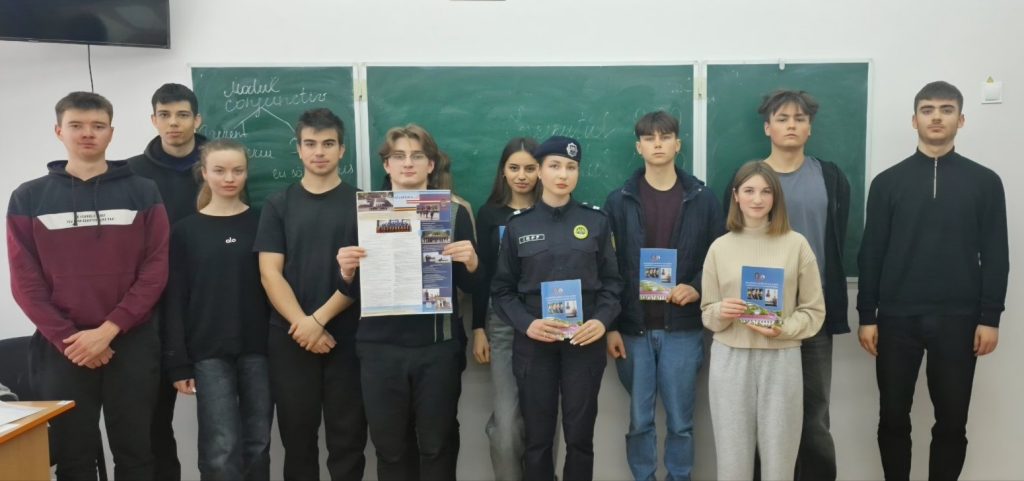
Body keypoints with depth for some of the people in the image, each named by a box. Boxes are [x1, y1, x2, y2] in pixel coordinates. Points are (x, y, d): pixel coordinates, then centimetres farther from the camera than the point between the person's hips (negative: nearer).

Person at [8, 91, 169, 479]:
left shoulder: (143, 193, 3)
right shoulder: (28, 198, 5)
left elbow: (155, 269, -4)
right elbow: (25, 280, 0)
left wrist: (108, 330, -12)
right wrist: (67, 339, -10)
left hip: (131, 344, 0)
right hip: (60, 349, 1)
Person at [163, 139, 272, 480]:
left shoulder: (261, 223, 5)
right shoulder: (186, 230, 4)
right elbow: (176, 299, 1)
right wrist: (178, 362, -4)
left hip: (258, 348, 1)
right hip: (209, 353, -1)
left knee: (257, 445, 8)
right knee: (221, 449, -5)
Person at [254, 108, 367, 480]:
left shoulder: (360, 204, 4)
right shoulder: (278, 205, 8)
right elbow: (269, 273, 1)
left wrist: (319, 318, -11)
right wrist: (301, 324, -11)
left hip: (347, 336, -1)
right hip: (289, 337, 1)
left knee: (347, 436, 5)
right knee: (297, 436, 10)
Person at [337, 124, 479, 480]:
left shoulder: (453, 212, 3)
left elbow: (469, 286, 3)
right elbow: (353, 288, 8)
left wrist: (471, 262, -17)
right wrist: (347, 270, -13)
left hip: (438, 347, -1)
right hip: (380, 347, 1)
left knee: (437, 445, 6)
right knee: (389, 446, 9)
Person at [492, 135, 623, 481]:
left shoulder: (596, 221, 6)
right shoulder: (518, 225, 4)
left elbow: (612, 281, 6)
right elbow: (502, 290, 3)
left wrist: (603, 321, -12)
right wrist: (526, 324, -14)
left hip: (584, 342, 0)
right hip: (534, 345, 0)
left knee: (580, 436, 7)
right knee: (538, 438, 7)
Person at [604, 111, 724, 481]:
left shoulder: (702, 199, 4)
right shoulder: (619, 201, 3)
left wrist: (698, 288, -13)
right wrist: (610, 326, -4)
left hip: (683, 328, 0)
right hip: (633, 329, 0)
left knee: (680, 421, 8)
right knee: (639, 420, 9)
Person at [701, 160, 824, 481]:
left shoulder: (796, 244, 1)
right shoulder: (720, 247, 4)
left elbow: (814, 310, 4)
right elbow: (707, 313, 9)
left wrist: (783, 330, -13)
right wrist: (721, 313, -13)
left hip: (781, 359, -1)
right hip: (730, 359, 1)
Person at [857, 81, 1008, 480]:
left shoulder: (984, 181, 5)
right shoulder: (888, 182, 5)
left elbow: (995, 255, 3)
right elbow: (871, 253, 3)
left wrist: (990, 318, -4)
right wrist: (866, 316, -2)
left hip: (958, 319, 0)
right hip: (897, 318, 0)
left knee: (952, 420, 7)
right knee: (893, 417, 7)